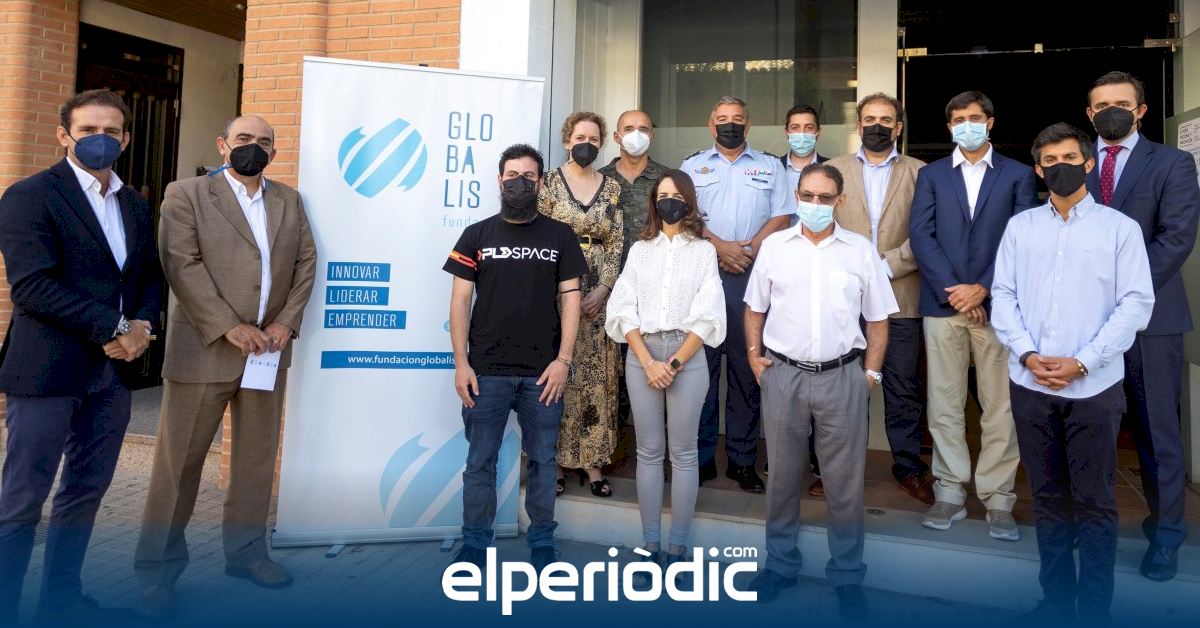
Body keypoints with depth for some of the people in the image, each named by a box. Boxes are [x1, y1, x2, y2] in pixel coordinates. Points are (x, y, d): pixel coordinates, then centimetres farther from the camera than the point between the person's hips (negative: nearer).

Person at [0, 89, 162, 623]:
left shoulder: (135, 205, 13)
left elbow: (150, 275, 14)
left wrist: (142, 325, -6)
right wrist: (115, 327, -18)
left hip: (114, 370, 7)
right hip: (48, 371, -6)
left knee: (86, 491, 15)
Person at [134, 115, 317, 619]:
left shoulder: (289, 201, 14)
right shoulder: (186, 195, 1)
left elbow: (306, 262, 10)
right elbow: (181, 265, -10)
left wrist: (287, 320, -4)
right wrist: (229, 327, -16)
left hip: (268, 349, 4)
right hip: (203, 350, -4)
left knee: (257, 457, 10)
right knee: (179, 460, 2)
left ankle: (245, 552, 23)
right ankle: (158, 567, 15)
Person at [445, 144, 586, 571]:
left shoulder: (559, 236, 5)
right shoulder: (477, 235, 5)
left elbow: (570, 298, 3)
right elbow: (460, 301, 3)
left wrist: (563, 360, -6)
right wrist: (461, 363, -4)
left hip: (543, 371, 0)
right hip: (486, 370, 0)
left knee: (542, 460, 9)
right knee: (480, 460, 7)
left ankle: (542, 542, 24)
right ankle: (475, 544, 21)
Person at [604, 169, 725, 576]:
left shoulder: (704, 251, 5)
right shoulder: (639, 250, 11)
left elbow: (708, 317, -3)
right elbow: (625, 311, 3)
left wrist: (674, 363, -10)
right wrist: (648, 362, -9)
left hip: (687, 355, -2)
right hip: (641, 355, 2)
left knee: (683, 453, 3)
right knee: (648, 451, 6)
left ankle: (678, 546, 12)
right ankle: (650, 543, 15)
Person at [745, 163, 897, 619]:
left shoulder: (861, 250, 3)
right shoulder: (774, 246, 5)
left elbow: (878, 319, 7)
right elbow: (755, 309, 11)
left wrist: (871, 373, -1)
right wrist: (755, 357, 1)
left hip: (842, 376, 0)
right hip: (783, 375, 1)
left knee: (845, 480, 7)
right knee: (782, 475, 12)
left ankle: (847, 574, 24)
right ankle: (780, 564, 28)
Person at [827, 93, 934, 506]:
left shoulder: (919, 173, 7)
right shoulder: (834, 169, 10)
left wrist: (886, 265, -12)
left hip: (900, 297, -1)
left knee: (903, 388, 6)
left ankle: (908, 467, 19)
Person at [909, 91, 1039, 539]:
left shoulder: (1018, 175, 10)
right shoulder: (931, 175, 12)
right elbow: (920, 235, 1)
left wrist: (983, 288, -11)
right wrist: (953, 290, -9)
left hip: (997, 302, -1)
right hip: (942, 302, 1)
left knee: (1001, 406, 1)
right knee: (944, 404, 4)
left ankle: (998, 499, 10)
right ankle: (950, 494, 13)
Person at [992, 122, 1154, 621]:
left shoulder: (1120, 228, 2)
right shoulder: (1020, 226, 10)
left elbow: (1136, 304, -4)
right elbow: (1003, 296, 5)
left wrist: (1081, 362, -13)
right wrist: (1027, 354, -9)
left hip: (1093, 386, -2)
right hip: (1030, 384, 3)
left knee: (1094, 501, 4)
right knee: (1048, 496, 12)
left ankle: (1094, 609, 17)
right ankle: (1056, 598, 24)